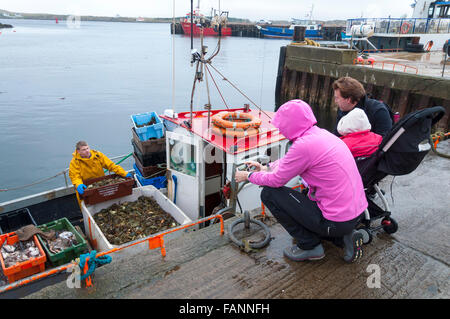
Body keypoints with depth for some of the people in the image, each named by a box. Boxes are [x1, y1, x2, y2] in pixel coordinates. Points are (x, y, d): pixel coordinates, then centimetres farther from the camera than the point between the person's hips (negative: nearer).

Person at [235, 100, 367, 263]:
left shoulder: (305, 144, -21)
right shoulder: (322, 133, 6)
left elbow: (277, 180, -9)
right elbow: (291, 160, 23)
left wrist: (249, 176, 7)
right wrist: (266, 168, 25)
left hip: (337, 222, -9)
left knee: (269, 193, -4)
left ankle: (310, 246, 6)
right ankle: (346, 235, 15)